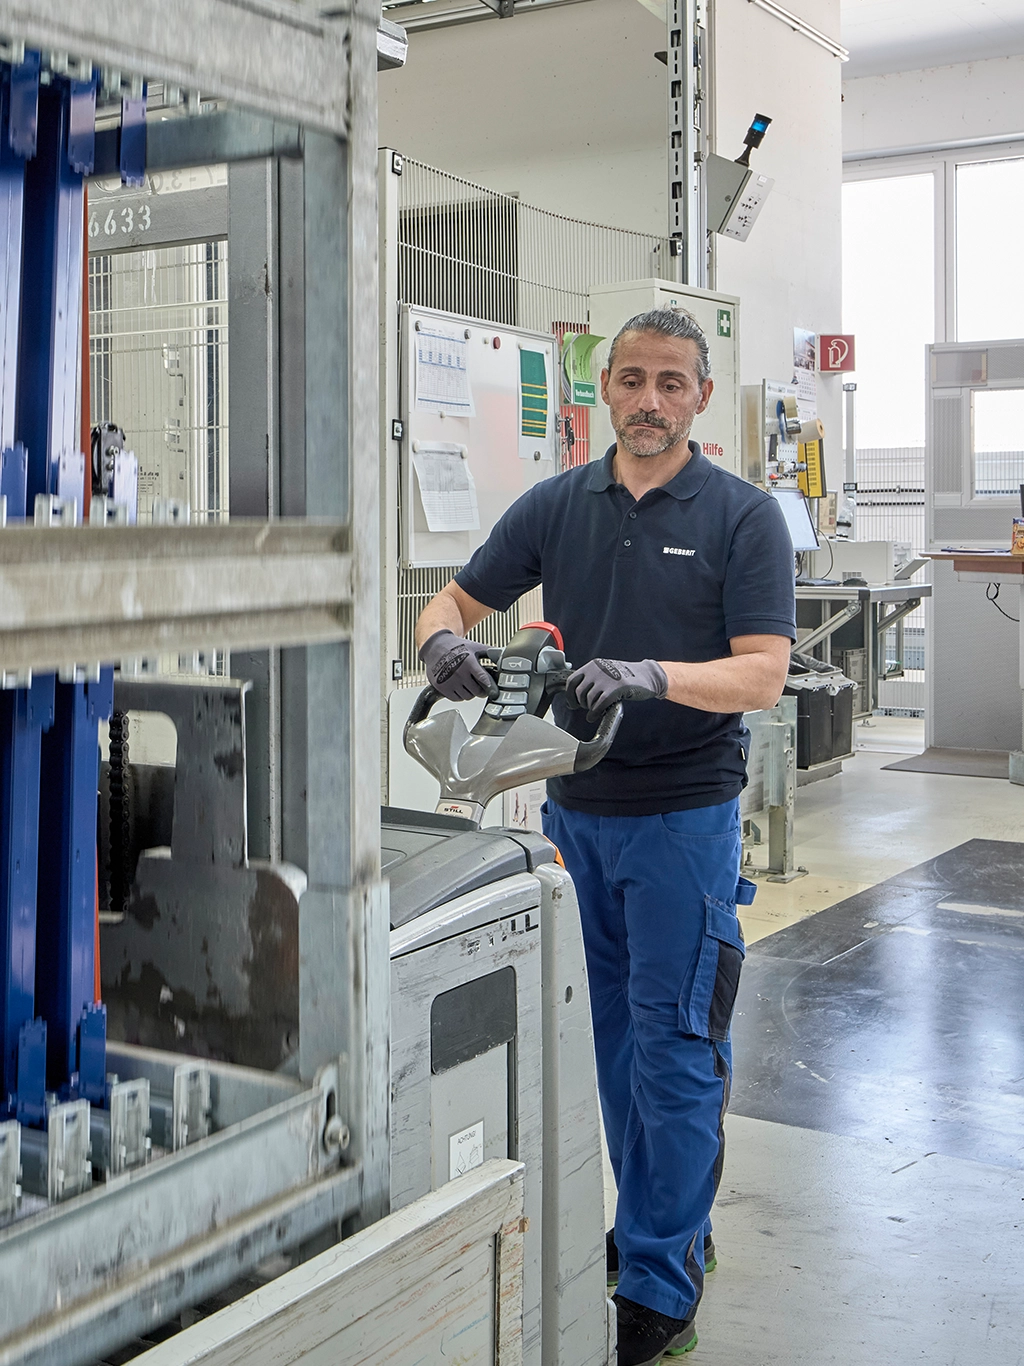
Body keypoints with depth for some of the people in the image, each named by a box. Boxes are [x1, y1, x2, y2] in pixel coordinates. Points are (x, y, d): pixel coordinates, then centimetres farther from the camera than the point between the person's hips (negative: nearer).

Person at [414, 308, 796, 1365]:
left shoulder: (744, 516, -5)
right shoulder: (554, 507, 6)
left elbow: (762, 674, -13)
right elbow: (455, 602, 9)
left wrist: (650, 676, -30)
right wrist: (445, 644, -16)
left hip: (684, 814, -4)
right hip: (575, 809, 5)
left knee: (674, 1048, 0)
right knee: (607, 1037, 14)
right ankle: (639, 1228, 31)